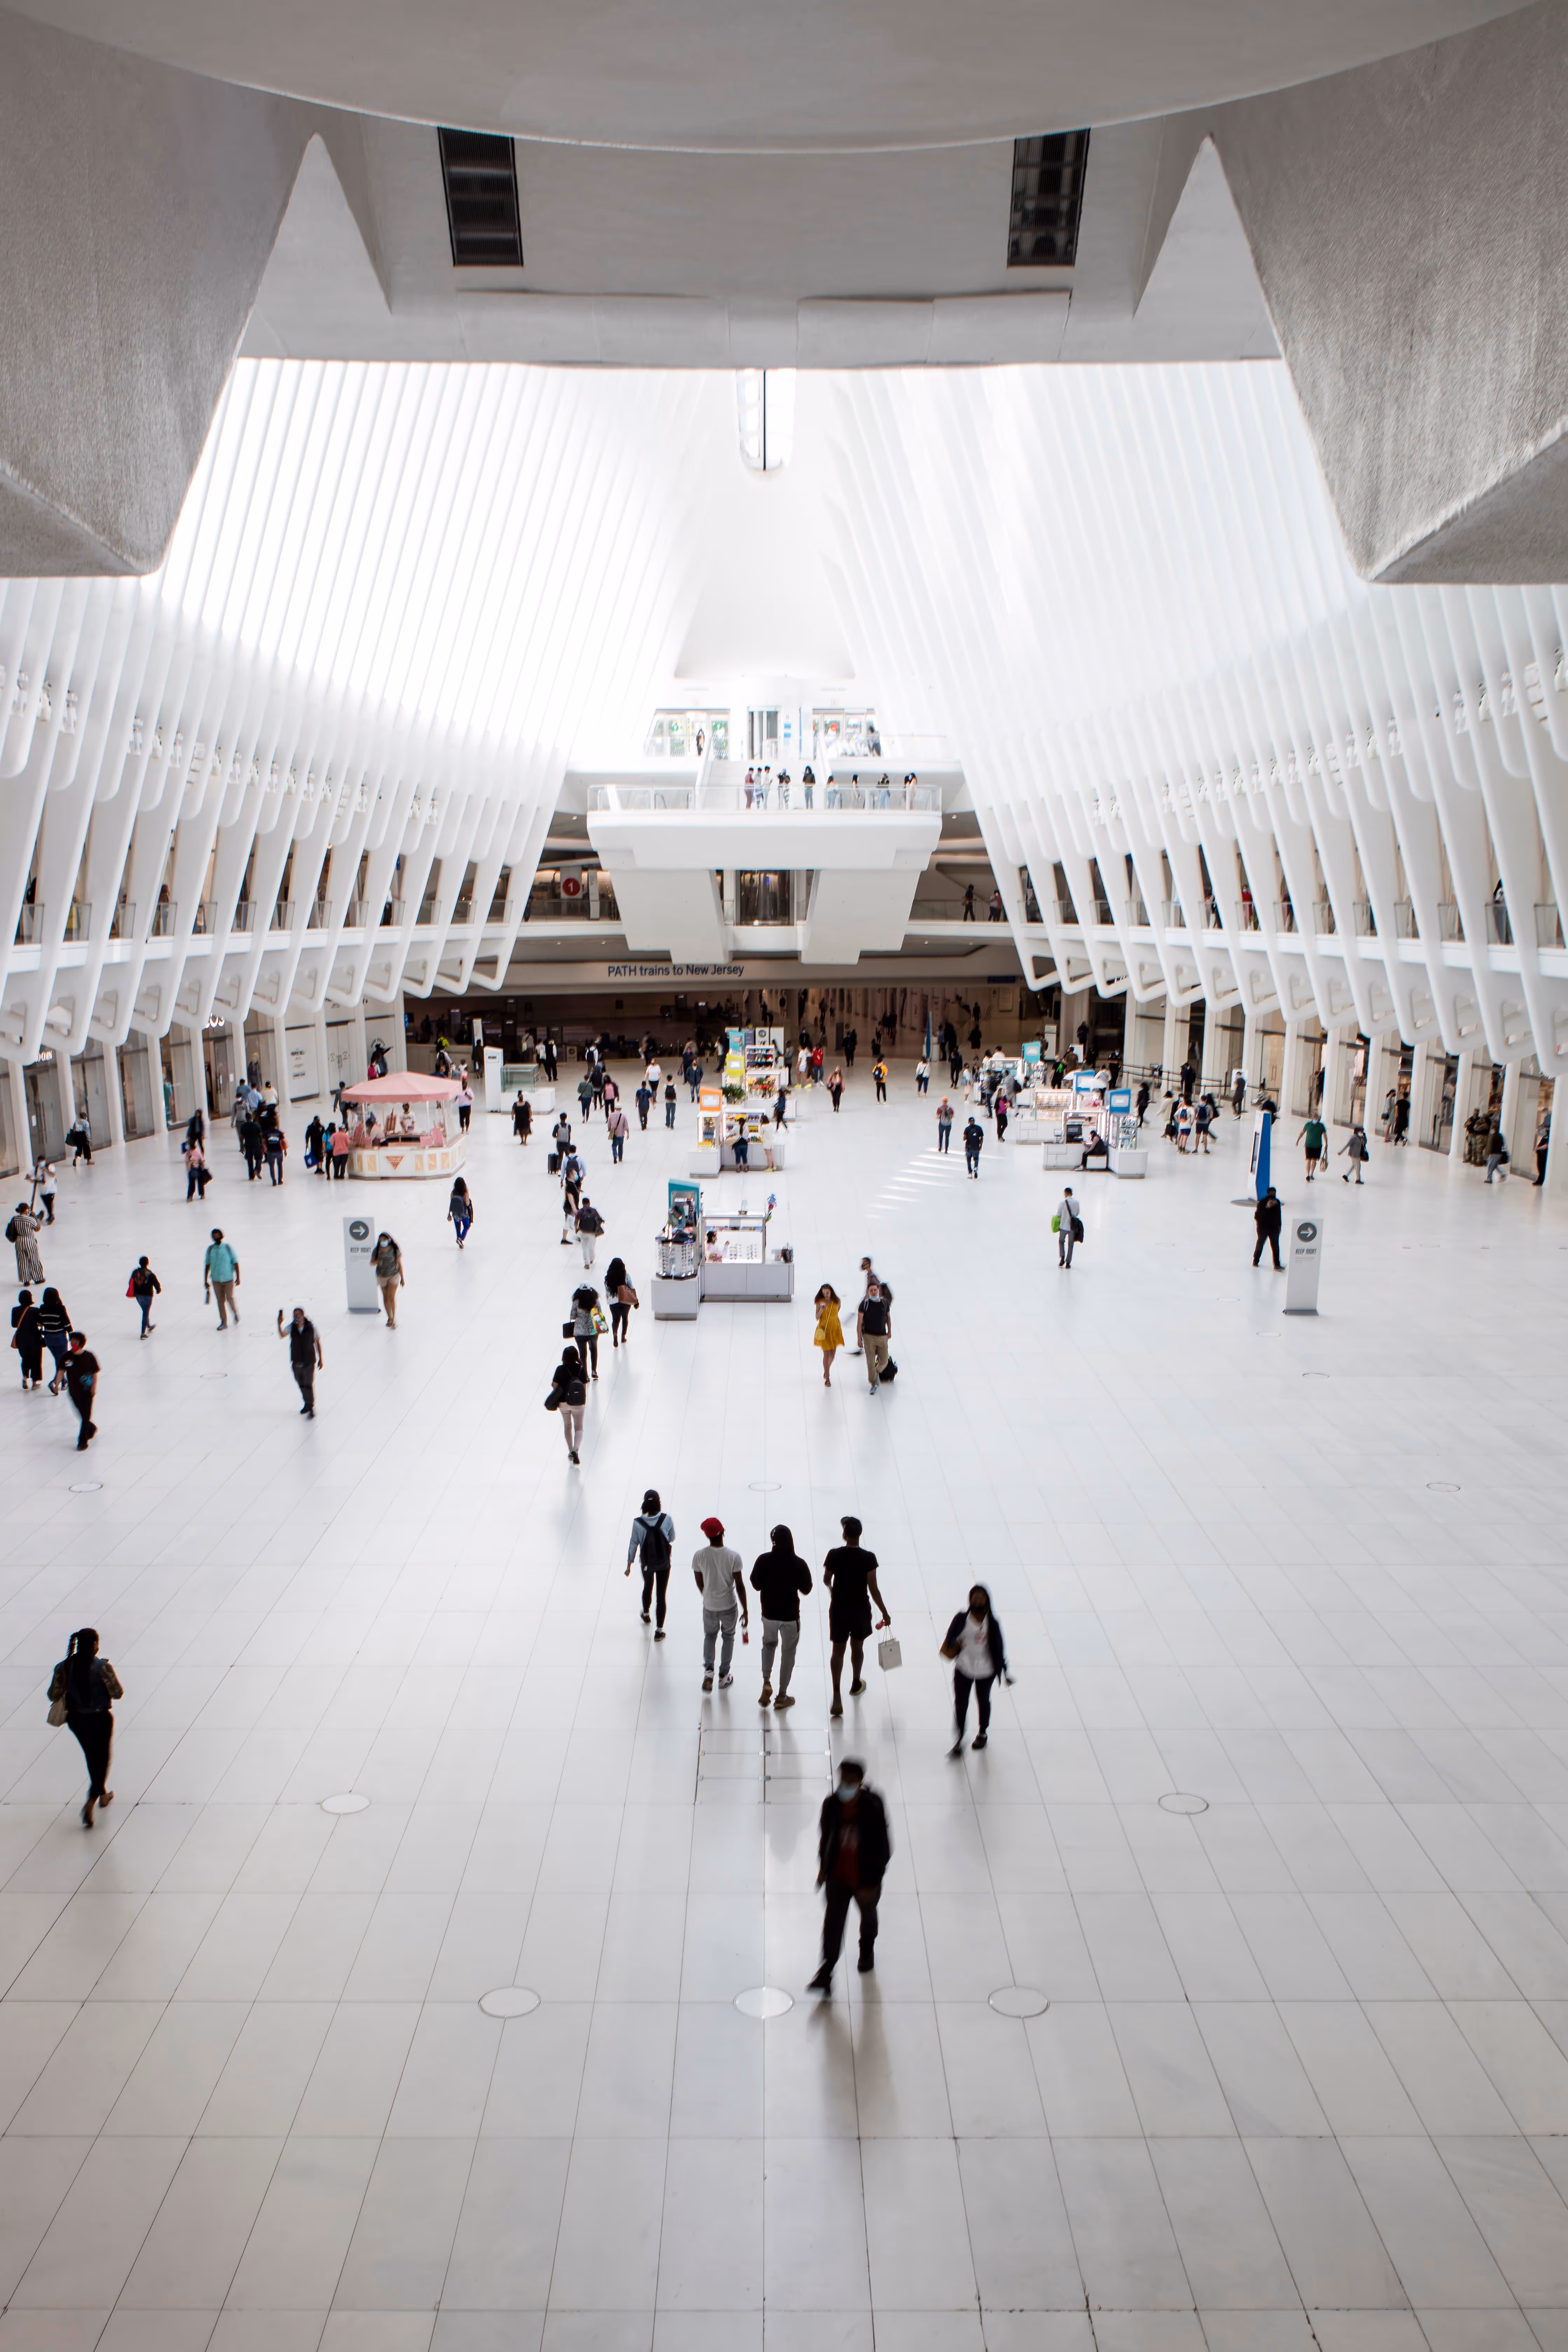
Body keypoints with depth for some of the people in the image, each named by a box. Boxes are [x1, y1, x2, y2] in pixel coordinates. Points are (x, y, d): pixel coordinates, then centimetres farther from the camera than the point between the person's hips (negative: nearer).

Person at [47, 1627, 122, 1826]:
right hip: (100, 1720, -4)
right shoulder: (103, 1667, -23)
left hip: (76, 1720, 4)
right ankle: (90, 1803, 0)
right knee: (102, 1759, 13)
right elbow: (118, 1693, -16)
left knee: (92, 1757, 25)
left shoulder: (64, 1667, -12)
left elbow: (54, 1696, -8)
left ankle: (103, 1794, 41)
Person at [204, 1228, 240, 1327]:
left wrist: (238, 1278, -6)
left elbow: (236, 1263, -4)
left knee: (230, 1298, 2)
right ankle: (224, 1323, 13)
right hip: (216, 1280, 2)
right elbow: (207, 1265, 6)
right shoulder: (210, 1249, 0)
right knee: (221, 1301, 5)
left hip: (228, 1279, -2)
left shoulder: (228, 1248, -7)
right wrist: (206, 1281, 6)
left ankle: (235, 1312, 33)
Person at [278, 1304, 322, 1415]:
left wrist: (320, 1359, 2)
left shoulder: (311, 1328, -11)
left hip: (309, 1362, -3)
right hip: (296, 1363, 3)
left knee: (309, 1385, -6)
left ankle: (311, 1408, 2)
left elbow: (318, 1343, -1)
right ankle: (306, 1404, 35)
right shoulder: (291, 1327, -6)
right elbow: (282, 1336, -24)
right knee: (301, 1385, 17)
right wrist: (279, 1324, -41)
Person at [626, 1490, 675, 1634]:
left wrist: (629, 1565, 2)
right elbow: (672, 1539, -5)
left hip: (647, 1564, 1)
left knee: (648, 1588, 29)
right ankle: (659, 1631, 16)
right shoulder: (667, 1520, -22)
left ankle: (646, 1615, 54)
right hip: (664, 1563, -1)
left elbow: (633, 1545, -11)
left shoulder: (638, 1523, -23)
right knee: (661, 1595, 10)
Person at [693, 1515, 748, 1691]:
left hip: (709, 1606, 1)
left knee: (710, 1635, 25)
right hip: (729, 1605, -1)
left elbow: (700, 1584, -1)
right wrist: (746, 1611, -4)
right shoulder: (734, 1556, -20)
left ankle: (708, 1670, 8)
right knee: (729, 1637, 22)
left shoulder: (699, 1556, -15)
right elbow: (740, 1586, -15)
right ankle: (724, 1676, 28)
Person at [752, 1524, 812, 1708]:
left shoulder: (763, 1560, -15)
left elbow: (756, 1586, -5)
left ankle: (766, 1682, 13)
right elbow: (806, 1589, -6)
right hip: (791, 1615, -2)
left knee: (769, 1644, 29)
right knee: (788, 1653, 14)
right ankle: (782, 1696, 22)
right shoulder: (799, 1564, -19)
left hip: (769, 1612, 2)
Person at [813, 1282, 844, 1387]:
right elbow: (817, 1318, -8)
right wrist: (821, 1311, -25)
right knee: (827, 1354, -6)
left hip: (835, 1329, 3)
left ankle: (827, 1371, 40)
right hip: (824, 1330, -3)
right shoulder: (820, 1302, -9)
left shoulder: (837, 1302, -3)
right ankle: (827, 1379, 0)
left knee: (833, 1353, 13)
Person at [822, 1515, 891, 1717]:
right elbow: (873, 1589, -15)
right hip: (861, 1609, 0)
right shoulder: (869, 1558, -17)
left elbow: (826, 1580, 3)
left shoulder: (834, 1555, -13)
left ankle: (837, 1696, -3)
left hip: (839, 1609, 0)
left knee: (837, 1651, 7)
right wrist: (885, 1613, -5)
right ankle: (856, 1685, 41)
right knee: (858, 1647, 21)